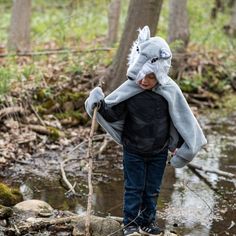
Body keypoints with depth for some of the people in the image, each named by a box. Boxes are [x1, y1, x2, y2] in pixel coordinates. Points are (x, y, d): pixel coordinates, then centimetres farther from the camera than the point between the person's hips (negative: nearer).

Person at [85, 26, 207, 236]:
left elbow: (182, 120, -3)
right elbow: (112, 115, -11)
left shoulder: (170, 91, -15)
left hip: (158, 152, 1)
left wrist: (181, 147, 2)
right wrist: (101, 105, -32)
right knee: (134, 188, 8)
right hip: (133, 151, -1)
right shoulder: (128, 90, -17)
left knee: (153, 189, 13)